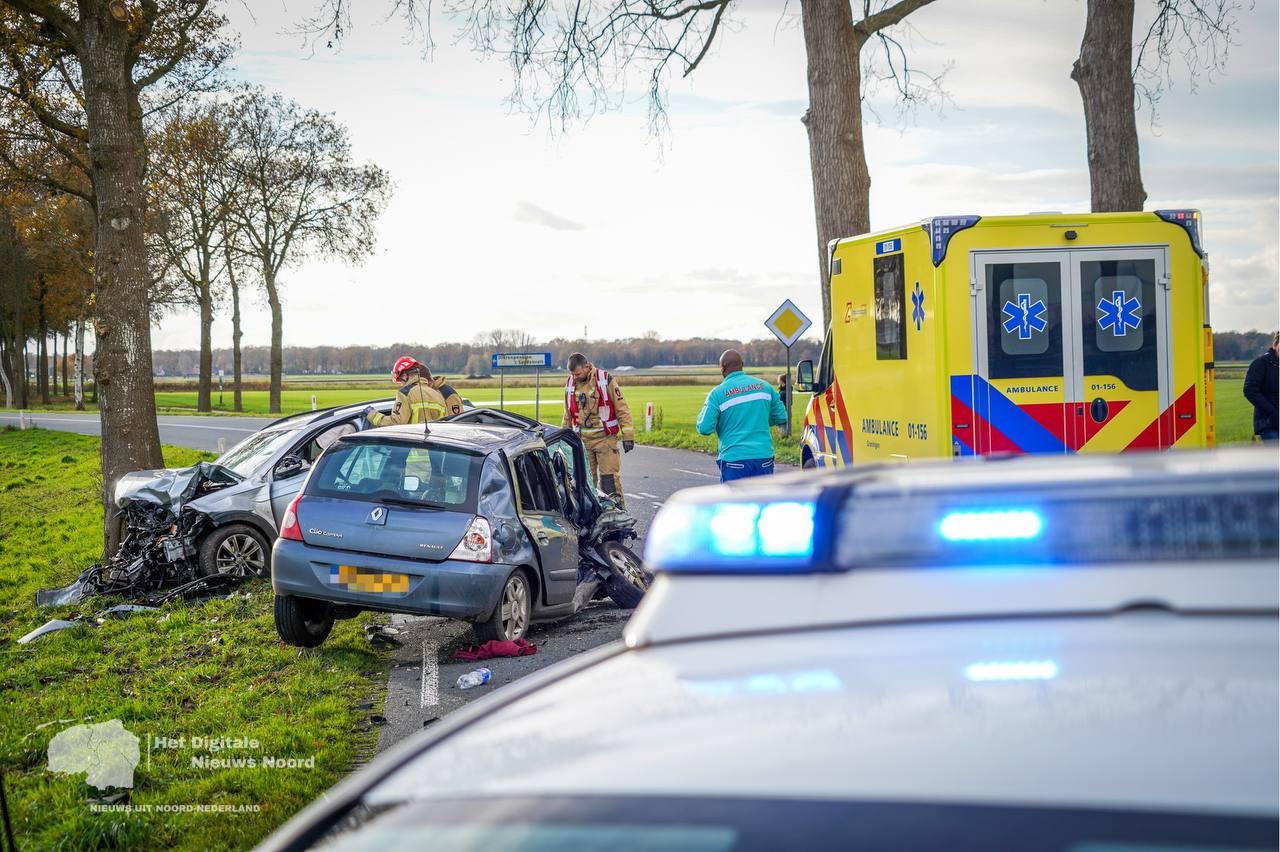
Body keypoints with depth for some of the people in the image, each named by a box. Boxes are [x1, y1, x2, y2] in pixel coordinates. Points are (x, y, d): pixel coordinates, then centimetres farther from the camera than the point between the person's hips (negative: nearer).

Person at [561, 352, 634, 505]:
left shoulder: (605, 380, -8)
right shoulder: (570, 384, 6)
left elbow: (622, 409, -5)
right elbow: (568, 415, 19)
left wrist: (628, 436, -8)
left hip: (605, 439, -4)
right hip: (582, 441, 5)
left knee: (609, 478, -9)